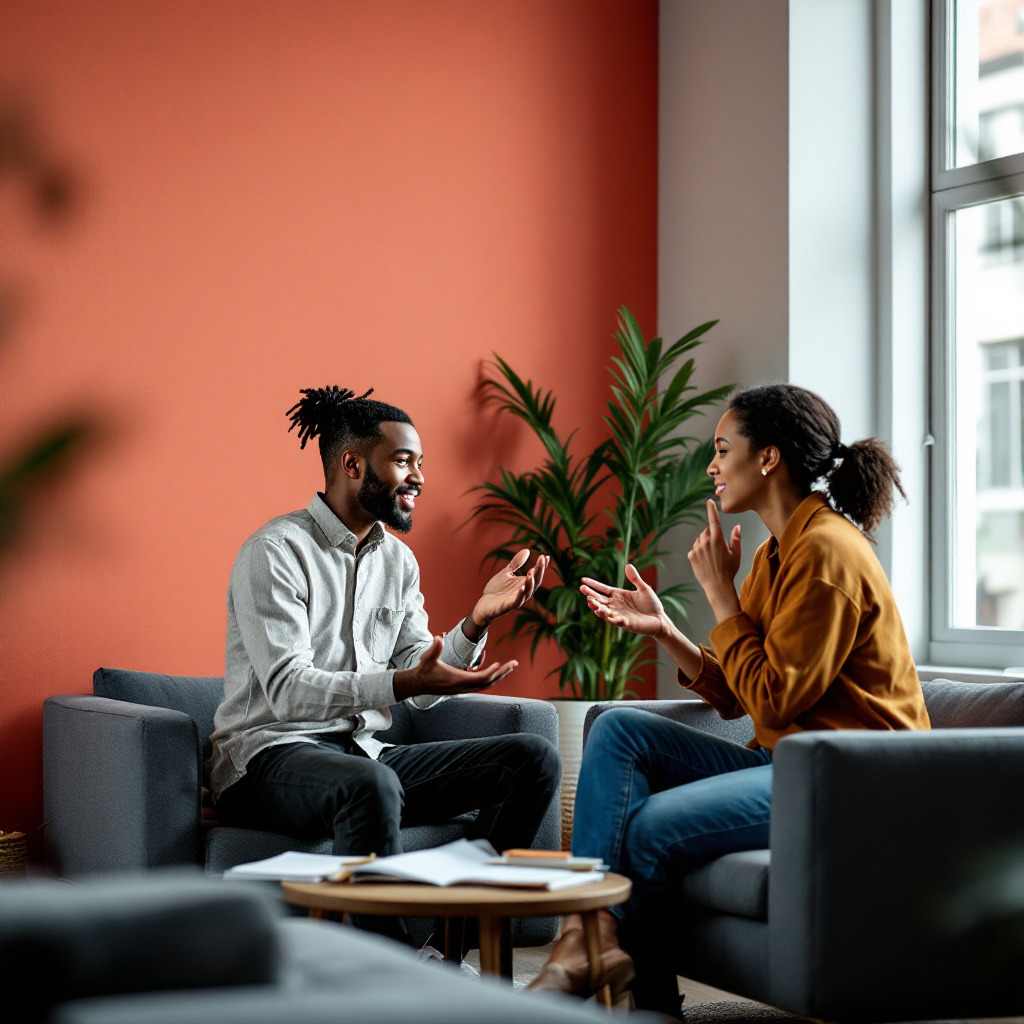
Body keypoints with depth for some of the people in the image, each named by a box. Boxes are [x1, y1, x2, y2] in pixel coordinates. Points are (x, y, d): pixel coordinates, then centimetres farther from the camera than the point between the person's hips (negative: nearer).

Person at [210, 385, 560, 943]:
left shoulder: (398, 561, 14)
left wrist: (477, 621, -7)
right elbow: (288, 690, -21)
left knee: (534, 759, -9)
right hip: (271, 756, -8)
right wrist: (402, 683, -34)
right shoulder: (276, 551, -10)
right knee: (370, 785, -42)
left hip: (365, 752, 8)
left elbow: (422, 689, 10)